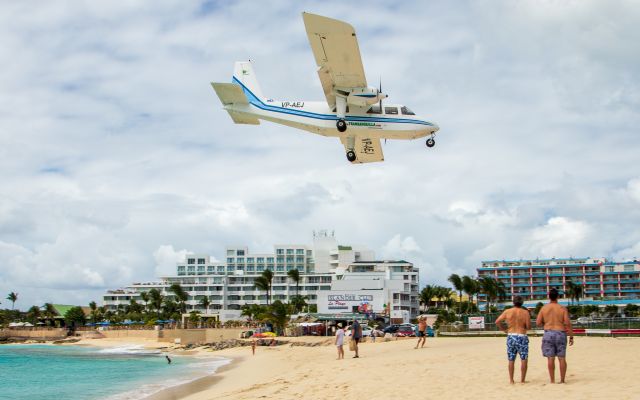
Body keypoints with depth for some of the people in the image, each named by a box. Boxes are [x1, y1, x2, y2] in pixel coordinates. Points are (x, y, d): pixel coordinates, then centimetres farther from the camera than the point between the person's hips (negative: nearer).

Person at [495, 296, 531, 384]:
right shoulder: (525, 312, -4)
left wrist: (504, 329, 11)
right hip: (522, 337, -3)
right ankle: (522, 380, 3)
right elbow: (529, 327, -8)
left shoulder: (507, 312, 1)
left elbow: (497, 322, -3)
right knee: (524, 359, 5)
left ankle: (511, 380, 12)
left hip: (511, 336, 3)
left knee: (511, 360, 11)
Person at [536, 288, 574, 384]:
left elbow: (538, 323, -1)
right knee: (562, 358, 6)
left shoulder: (543, 308, 1)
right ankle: (562, 380, 8)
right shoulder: (563, 309, -2)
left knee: (550, 358, 1)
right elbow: (567, 323, -8)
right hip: (561, 334, 0)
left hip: (548, 334, 0)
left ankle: (552, 380, 1)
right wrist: (571, 336, -2)